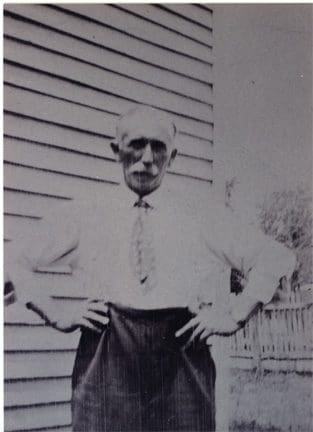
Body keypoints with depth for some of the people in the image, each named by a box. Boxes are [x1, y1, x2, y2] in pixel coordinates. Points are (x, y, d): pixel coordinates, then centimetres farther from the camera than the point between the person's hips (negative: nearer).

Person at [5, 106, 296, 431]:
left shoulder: (204, 218, 9)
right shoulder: (84, 219, 9)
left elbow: (276, 258, 12)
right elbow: (15, 261, 13)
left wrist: (233, 317, 1)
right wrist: (57, 315, 2)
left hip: (181, 359, 0)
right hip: (106, 359, 0)